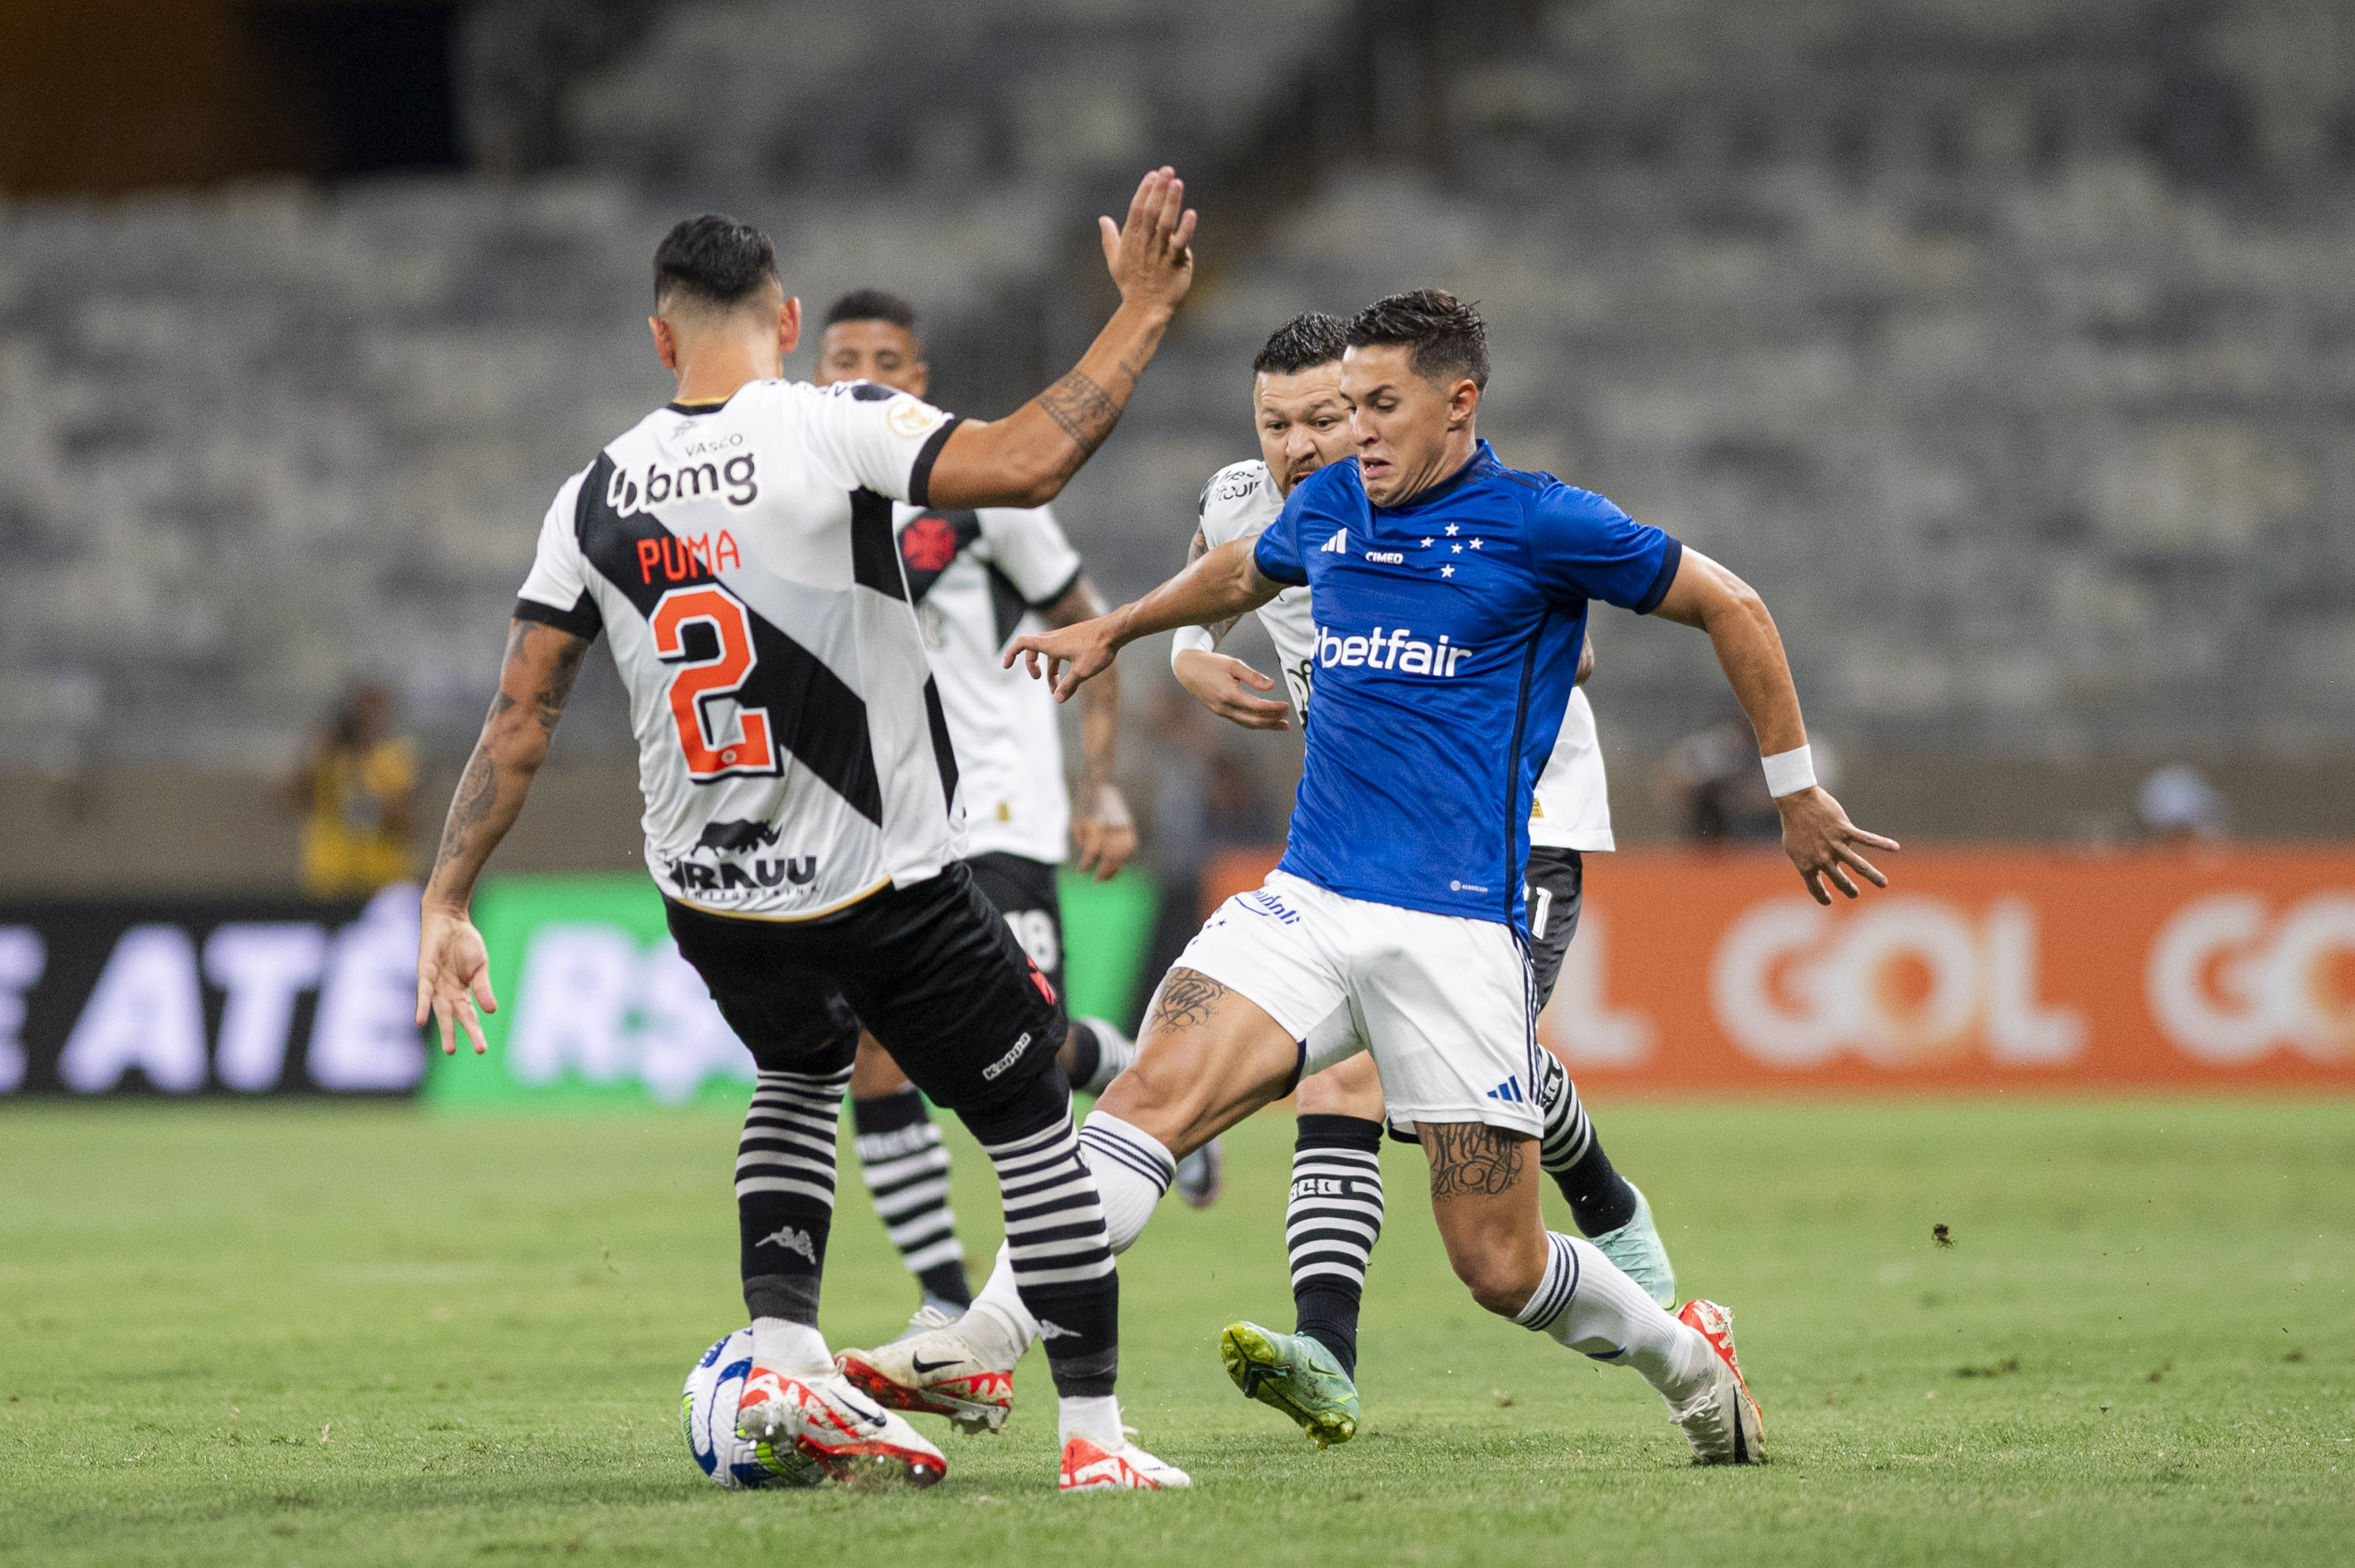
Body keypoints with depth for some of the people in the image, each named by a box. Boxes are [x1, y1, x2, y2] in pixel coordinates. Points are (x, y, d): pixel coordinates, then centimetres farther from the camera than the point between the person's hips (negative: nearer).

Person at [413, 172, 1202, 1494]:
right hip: (887, 887, -5)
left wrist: (445, 907, 7)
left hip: (711, 897, 5)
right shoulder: (837, 429, -14)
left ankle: (787, 1358, 15)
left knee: (801, 1073, 33)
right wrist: (1144, 313, -19)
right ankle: (1094, 1435, 8)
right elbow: (1026, 466, -28)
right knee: (1033, 1122, 11)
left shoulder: (596, 497, 1)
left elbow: (518, 724, 2)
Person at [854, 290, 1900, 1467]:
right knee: (1151, 1094, -22)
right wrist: (1110, 630, 45)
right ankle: (983, 1342, -28)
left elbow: (1731, 609, 4)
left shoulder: (1539, 524, -5)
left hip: (1456, 926, -4)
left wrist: (1796, 795, 8)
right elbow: (1238, 576, 36)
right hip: (1307, 902, 4)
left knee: (1501, 1268, -3)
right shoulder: (1326, 507, 11)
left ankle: (1688, 1360, 25)